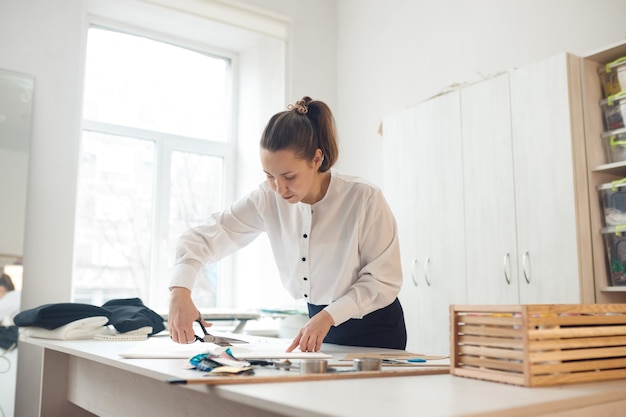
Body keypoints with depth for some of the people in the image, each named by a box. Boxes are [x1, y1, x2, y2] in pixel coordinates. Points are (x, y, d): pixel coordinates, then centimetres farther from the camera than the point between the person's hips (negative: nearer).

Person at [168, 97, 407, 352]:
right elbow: (205, 236, -13)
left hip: (373, 332, -3)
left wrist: (329, 316, -28)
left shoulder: (365, 199, -23)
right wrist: (180, 291, -29)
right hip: (322, 325, 4)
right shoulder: (269, 199, -13)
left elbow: (384, 280, -18)